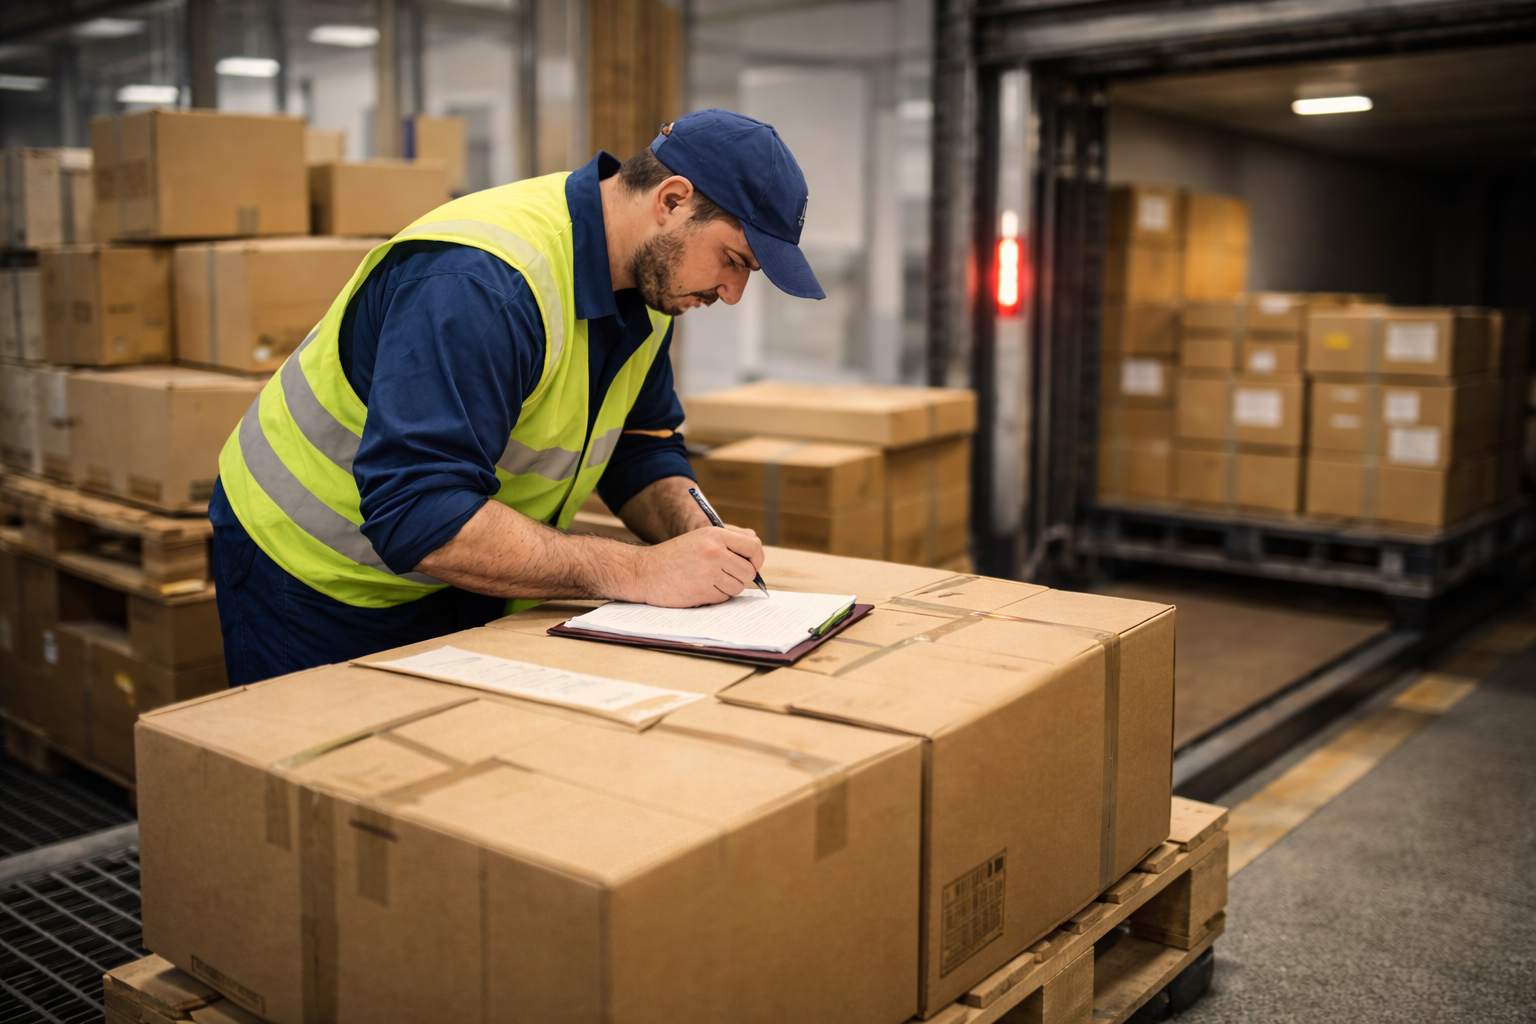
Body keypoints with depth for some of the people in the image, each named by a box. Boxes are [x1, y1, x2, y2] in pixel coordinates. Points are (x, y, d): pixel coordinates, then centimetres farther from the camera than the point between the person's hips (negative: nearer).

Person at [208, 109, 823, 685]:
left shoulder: (649, 279, -5)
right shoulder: (479, 283, -34)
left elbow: (642, 448, 5)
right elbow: (416, 517, -40)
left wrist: (699, 538, -17)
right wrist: (637, 572, -40)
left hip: (459, 583, 7)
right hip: (319, 581, -7)